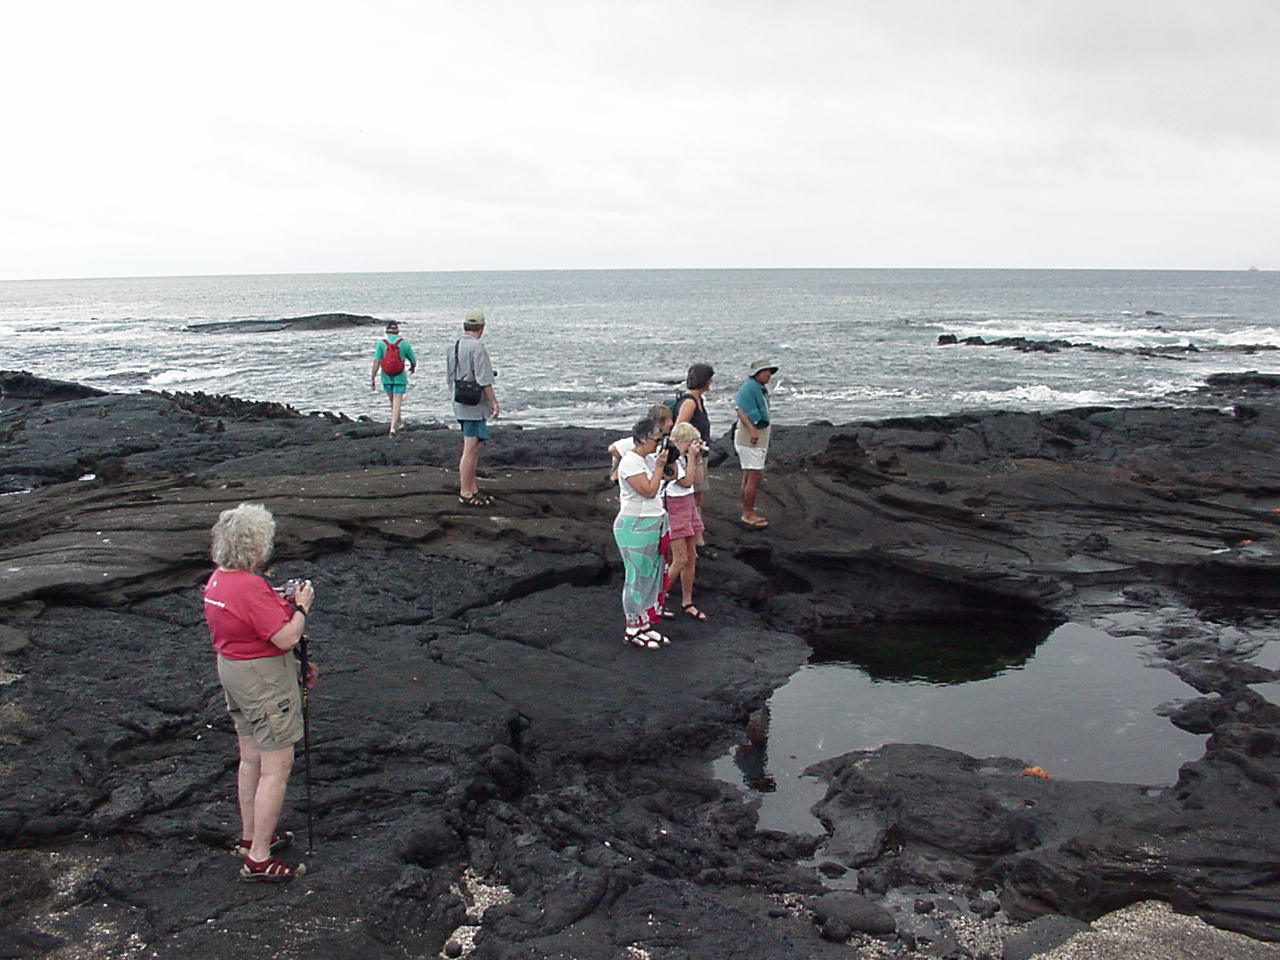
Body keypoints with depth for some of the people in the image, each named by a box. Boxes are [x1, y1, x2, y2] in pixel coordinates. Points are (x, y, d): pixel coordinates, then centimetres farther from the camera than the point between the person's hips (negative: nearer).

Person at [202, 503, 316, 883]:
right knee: (276, 767, -1)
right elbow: (286, 638, -25)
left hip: (232, 669, 10)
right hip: (264, 679, -10)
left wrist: (283, 603, 10)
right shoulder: (251, 588, -27)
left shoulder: (216, 581, 3)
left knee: (251, 759, 22)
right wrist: (301, 606, -10)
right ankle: (259, 858, 5)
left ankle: (250, 837, 36)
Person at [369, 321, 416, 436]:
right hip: (400, 379, -2)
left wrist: (372, 379, -9)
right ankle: (393, 427, -12)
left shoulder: (381, 343, -5)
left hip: (386, 379, 2)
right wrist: (412, 368, 28)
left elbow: (376, 362, -12)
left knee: (393, 402, 22)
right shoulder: (404, 343, -6)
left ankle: (399, 422, 39)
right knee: (396, 404, -1)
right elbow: (414, 361, 5)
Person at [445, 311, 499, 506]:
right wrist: (494, 402, -11)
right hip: (474, 406, -10)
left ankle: (472, 490, 21)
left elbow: (449, 378, 18)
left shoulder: (453, 347, 12)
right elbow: (484, 380, -17)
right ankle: (465, 494, -3)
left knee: (472, 449, 16)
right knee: (470, 450, -6)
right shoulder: (477, 347, -15)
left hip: (459, 403, 10)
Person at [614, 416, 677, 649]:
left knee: (654, 576, 13)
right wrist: (660, 465, -16)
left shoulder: (649, 458, 9)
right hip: (635, 527, -9)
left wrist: (669, 462, 1)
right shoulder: (630, 462, -18)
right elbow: (649, 490, -22)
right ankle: (633, 630, 12)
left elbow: (670, 476, 15)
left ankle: (646, 625, 24)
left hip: (655, 523, 9)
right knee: (639, 577, 0)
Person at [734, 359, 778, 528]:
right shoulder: (749, 387, -14)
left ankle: (747, 513, 20)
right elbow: (740, 409, -26)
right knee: (754, 477, -10)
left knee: (749, 476, 14)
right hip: (750, 438, -11)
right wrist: (752, 429, -39)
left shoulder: (761, 388, 18)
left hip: (758, 437, 11)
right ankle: (748, 514, -6)